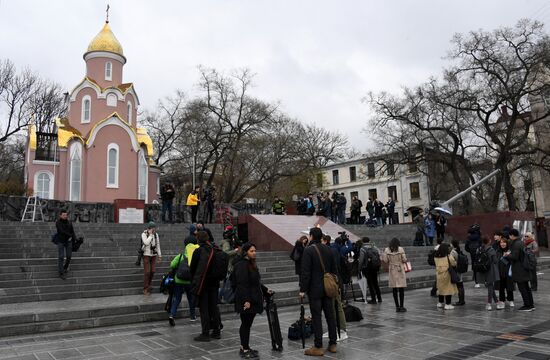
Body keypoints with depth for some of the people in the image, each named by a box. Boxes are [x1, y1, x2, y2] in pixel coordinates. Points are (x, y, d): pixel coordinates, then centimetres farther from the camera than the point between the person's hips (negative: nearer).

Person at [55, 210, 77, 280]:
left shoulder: (69, 223, 5)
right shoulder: (58, 223, -8)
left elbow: (72, 232, 2)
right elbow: (61, 231, -20)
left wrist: (75, 239, -11)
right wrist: (70, 235, -19)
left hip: (68, 242, 4)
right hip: (60, 242, -4)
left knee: (69, 256, 5)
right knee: (61, 257, -5)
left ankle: (65, 267, 32)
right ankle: (61, 273, 0)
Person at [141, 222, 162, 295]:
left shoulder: (156, 235, 5)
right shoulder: (144, 234, -8)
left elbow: (158, 245, 10)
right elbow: (146, 242, -24)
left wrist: (160, 255, 9)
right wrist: (151, 234, -19)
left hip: (154, 255, 4)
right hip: (146, 255, -4)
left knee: (152, 271, 3)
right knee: (147, 272, -6)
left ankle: (148, 285, 23)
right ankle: (145, 289, 3)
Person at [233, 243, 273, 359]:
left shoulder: (251, 264, 16)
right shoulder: (242, 264, -16)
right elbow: (242, 284, -22)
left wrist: (265, 290, 24)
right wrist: (246, 300, -24)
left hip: (253, 299, 9)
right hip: (246, 301, -9)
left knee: (247, 324, 14)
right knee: (246, 324, -2)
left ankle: (244, 347, 24)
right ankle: (245, 350, 7)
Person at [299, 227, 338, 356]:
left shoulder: (308, 250, -13)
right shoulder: (328, 249, 8)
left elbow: (305, 272, -16)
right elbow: (334, 269, 13)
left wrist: (303, 289, -11)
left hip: (315, 289, -7)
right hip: (328, 288, 7)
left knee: (316, 317, -2)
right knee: (330, 315, 11)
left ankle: (318, 347, 2)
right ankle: (333, 344, 19)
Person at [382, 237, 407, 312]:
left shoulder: (386, 250, -2)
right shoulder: (400, 249, -6)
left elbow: (385, 261, -3)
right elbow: (404, 260, -6)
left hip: (392, 271, 2)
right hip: (400, 270, -2)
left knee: (394, 290, 8)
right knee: (401, 289, 4)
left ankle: (397, 307, 10)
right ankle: (401, 307, 5)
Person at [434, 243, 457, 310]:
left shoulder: (436, 257, -2)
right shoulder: (449, 257, -14)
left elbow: (437, 265, 6)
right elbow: (454, 264, -6)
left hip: (439, 275, 5)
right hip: (447, 275, -5)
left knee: (441, 288, 17)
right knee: (449, 289, 4)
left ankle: (440, 303, 28)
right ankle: (447, 304, 5)